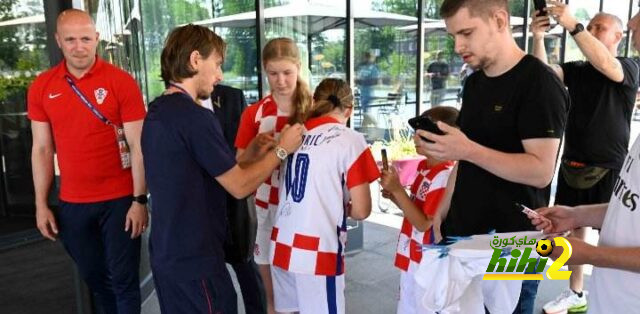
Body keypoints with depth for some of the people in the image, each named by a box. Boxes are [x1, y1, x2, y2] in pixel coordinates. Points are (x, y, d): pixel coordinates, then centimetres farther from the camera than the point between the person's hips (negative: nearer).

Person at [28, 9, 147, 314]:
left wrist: (139, 200, -12)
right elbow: (42, 149, 7)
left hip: (119, 200, -4)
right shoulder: (41, 87, 3)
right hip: (71, 204, 4)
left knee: (123, 279, 6)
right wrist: (41, 204, 5)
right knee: (94, 277, 18)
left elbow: (138, 146, -10)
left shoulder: (121, 81, -9)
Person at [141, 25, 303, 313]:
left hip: (166, 254, 9)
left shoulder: (156, 112, 6)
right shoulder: (195, 117, -22)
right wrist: (281, 150, -4)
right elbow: (239, 187, -16)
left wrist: (250, 154, 9)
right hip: (195, 259, -9)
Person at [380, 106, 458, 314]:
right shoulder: (423, 167, 4)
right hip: (412, 259, 8)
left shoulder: (445, 176, -23)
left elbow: (423, 223, -22)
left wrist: (397, 189, -24)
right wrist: (393, 196, -2)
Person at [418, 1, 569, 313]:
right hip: (461, 233, 7)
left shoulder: (539, 83, -14)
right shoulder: (473, 83, 9)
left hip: (511, 245, -7)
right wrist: (443, 209, 10)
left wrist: (468, 149, -27)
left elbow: (541, 171, -20)